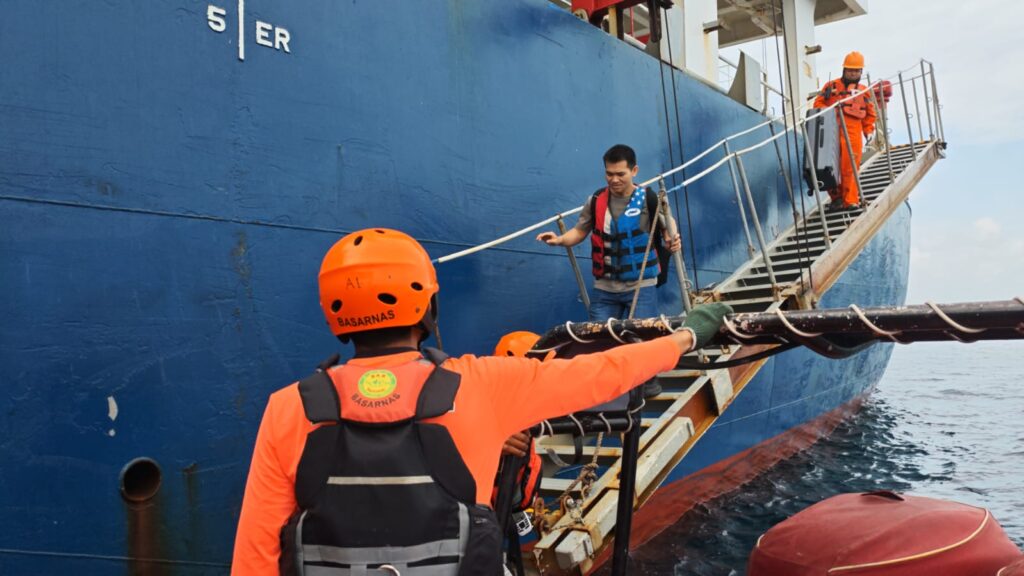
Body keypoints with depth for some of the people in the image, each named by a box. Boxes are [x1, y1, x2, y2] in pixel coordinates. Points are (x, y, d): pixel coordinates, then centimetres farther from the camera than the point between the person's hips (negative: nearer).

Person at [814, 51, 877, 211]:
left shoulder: (864, 91, 21)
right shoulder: (832, 86, 14)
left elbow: (870, 114, 23)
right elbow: (818, 103, 10)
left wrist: (869, 131, 11)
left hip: (853, 133, 1)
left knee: (850, 167, -6)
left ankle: (850, 200, -3)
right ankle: (836, 198, 9)